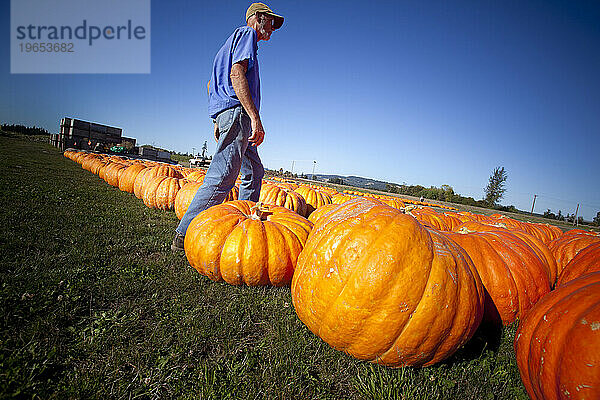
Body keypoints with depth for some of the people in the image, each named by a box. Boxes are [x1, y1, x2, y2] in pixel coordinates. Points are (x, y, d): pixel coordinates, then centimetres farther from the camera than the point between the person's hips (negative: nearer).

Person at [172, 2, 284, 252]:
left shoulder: (233, 41, 32)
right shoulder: (246, 33, 3)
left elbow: (211, 84, 30)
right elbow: (236, 74, -15)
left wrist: (218, 121, 26)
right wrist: (255, 117, -23)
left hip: (223, 114, 11)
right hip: (237, 111, -11)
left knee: (255, 171, 13)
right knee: (222, 177, -16)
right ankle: (184, 236, -14)